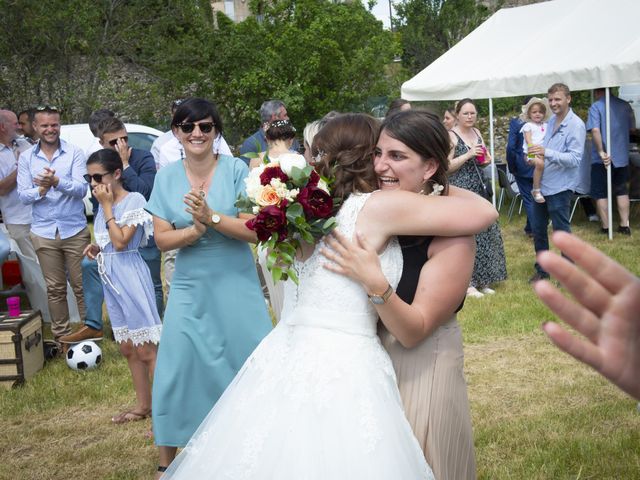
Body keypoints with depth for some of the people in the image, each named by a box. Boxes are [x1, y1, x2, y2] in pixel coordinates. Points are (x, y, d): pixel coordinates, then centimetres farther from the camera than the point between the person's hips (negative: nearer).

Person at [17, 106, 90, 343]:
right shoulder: (26, 157, 5)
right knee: (55, 288, 9)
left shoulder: (74, 153, -2)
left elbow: (81, 189, -11)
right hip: (44, 232, 2)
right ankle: (61, 336, 19)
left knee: (81, 285, 2)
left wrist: (57, 182, -29)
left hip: (75, 230, -2)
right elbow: (22, 195, 0)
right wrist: (41, 190, -21)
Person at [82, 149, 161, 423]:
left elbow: (121, 241, -20)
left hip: (131, 276, -8)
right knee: (127, 349, 14)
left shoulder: (134, 200, -11)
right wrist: (96, 248, 3)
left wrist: (106, 206, -14)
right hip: (110, 277, 8)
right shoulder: (105, 204, 11)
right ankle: (143, 405, 25)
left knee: (145, 349, -7)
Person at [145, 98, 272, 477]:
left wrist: (211, 218, -26)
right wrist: (195, 230, -20)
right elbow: (162, 239, -1)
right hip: (190, 288, 2)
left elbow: (255, 231, -12)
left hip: (236, 286, -2)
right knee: (177, 371, 3)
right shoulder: (167, 177, 1)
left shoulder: (236, 169, -7)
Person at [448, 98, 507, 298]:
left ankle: (482, 280, 17)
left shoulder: (476, 132, 12)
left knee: (485, 231, 7)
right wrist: (469, 154, -19)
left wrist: (485, 159, 0)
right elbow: (446, 166, -13)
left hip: (478, 189, 7)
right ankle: (467, 283, 0)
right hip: (460, 190, -7)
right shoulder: (451, 136, -9)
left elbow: (484, 158, 23)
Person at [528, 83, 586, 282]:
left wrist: (547, 153, -30)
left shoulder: (576, 125, -13)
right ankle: (542, 269, 30)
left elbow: (575, 159, -21)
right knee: (538, 229, 15)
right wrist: (536, 156, 4)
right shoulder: (551, 121, 11)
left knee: (562, 231, 1)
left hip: (560, 187, -8)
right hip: (542, 184, 8)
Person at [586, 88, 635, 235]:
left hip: (602, 160, -5)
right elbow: (632, 128, 15)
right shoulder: (625, 106, 5)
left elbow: (595, 130, -23)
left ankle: (606, 227, 8)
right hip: (622, 157, 5)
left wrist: (601, 152, -23)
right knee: (622, 192, 16)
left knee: (601, 194, 6)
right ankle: (624, 225, 15)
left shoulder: (595, 107, -11)